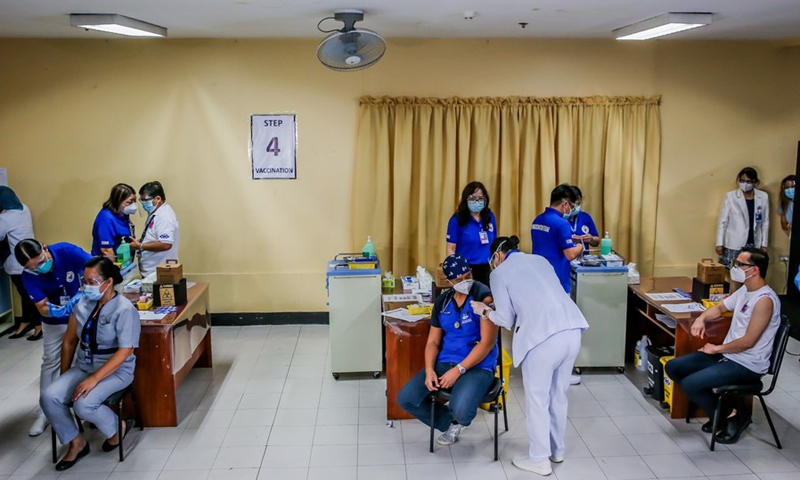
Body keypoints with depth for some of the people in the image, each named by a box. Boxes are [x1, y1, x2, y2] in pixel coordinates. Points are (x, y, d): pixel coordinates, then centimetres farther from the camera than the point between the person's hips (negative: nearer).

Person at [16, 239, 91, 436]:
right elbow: (43, 308, -21)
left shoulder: (66, 251, -28)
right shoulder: (29, 276, -21)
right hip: (55, 322, 1)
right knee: (50, 363, 7)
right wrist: (61, 310, -43)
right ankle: (45, 412, 18)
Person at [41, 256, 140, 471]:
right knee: (49, 397, -17)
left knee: (83, 404, -28)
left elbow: (125, 351, -23)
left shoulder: (124, 309, -17)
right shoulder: (82, 305, 3)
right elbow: (69, 342, 12)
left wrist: (94, 379, -27)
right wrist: (64, 376, 8)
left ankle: (117, 428, 4)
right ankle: (76, 443, 4)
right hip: (83, 366, 6)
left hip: (115, 370, -6)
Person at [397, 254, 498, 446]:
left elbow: (487, 343, -17)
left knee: (460, 410, -33)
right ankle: (450, 422, 16)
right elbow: (433, 341, 10)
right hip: (445, 362, 6)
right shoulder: (442, 302, 7)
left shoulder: (485, 297, -12)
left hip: (477, 366, -6)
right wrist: (429, 370, -9)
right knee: (405, 399, -9)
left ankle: (458, 420, 9)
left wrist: (459, 370, -20)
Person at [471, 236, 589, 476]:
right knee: (558, 394, 22)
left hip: (543, 336, -6)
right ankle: (557, 450, 38)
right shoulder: (540, 260, 24)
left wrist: (486, 312, 25)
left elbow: (506, 320, 6)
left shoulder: (499, 273, 7)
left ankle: (539, 459, 24)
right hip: (572, 330, 7)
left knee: (537, 398, 11)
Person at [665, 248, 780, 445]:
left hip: (747, 366, -10)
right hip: (727, 355, 10)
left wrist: (717, 348, -10)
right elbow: (719, 308, 24)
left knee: (690, 384, -24)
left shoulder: (764, 300, -22)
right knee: (673, 367, 3)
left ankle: (734, 415, 1)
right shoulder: (744, 290, 8)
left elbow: (748, 341, -23)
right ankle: (719, 410, 11)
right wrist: (701, 318, 2)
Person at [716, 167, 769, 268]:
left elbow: (765, 222, 9)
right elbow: (722, 221, -1)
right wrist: (719, 243, -4)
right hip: (734, 244, -2)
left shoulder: (763, 197, 4)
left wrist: (764, 244, 7)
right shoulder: (730, 196, -3)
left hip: (754, 245, 2)